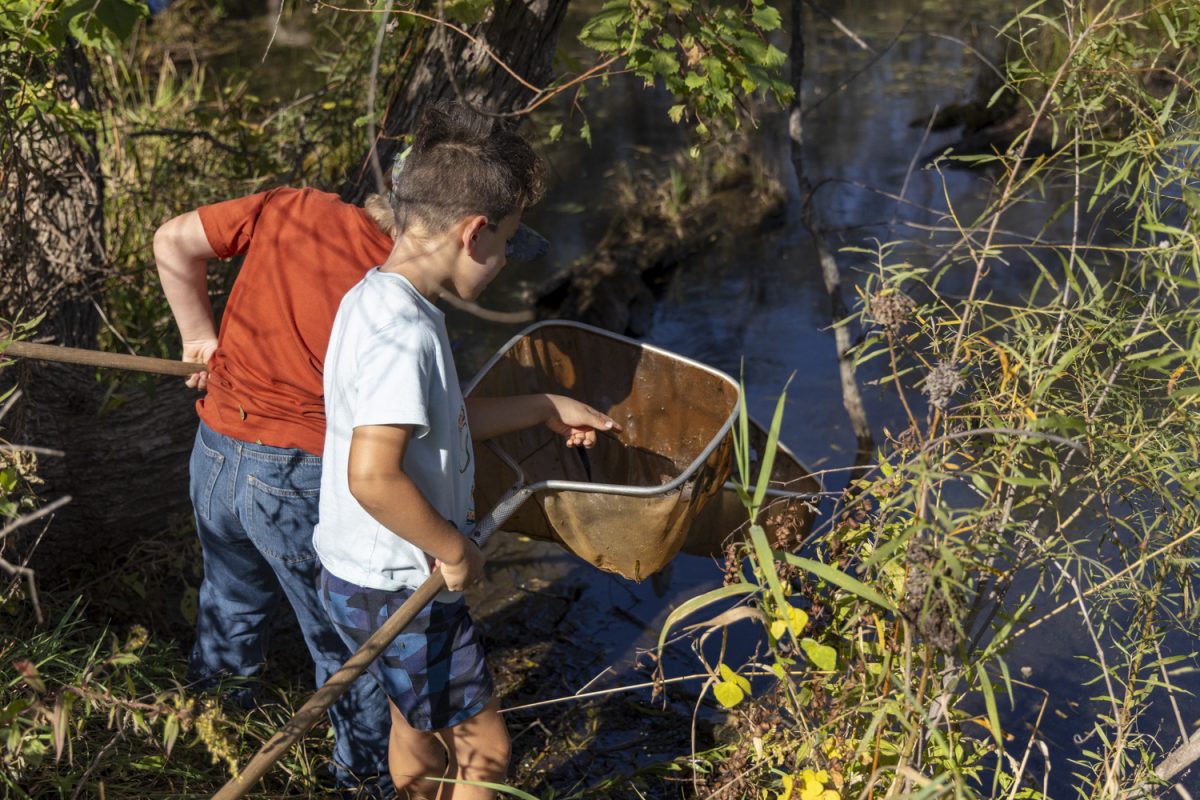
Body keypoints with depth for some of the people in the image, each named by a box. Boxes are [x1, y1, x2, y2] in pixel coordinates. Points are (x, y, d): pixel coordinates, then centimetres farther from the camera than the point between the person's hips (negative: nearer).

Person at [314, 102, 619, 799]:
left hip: (373, 575, 10)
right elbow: (372, 475, -35)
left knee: (418, 721, 28)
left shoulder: (379, 299, 3)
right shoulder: (405, 334, -28)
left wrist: (544, 409, 19)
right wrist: (453, 548, -21)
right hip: (401, 590, -10)